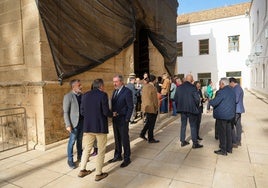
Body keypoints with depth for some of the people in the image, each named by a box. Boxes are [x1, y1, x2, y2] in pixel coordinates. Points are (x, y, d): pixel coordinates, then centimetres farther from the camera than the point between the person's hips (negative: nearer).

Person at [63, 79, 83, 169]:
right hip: (74, 123, -5)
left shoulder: (82, 95, 6)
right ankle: (70, 160, 19)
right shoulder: (68, 96, -11)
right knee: (72, 141, 4)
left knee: (80, 140, 17)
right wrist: (68, 125, -16)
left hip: (82, 121, 6)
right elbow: (65, 112, -12)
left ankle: (80, 156, 32)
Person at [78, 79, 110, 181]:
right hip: (100, 127, -5)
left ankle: (82, 170, 30)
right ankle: (98, 174, 19)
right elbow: (106, 112, -16)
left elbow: (82, 111, 6)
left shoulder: (85, 95, 3)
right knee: (101, 150, 10)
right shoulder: (103, 95, -13)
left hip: (88, 126, 5)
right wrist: (112, 114, 4)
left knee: (87, 148, 20)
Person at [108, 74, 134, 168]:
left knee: (125, 139, 5)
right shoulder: (115, 91, 11)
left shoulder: (127, 91, -13)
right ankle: (117, 156, 34)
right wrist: (112, 113, 0)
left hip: (122, 119, -7)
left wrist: (127, 119, -15)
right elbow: (113, 105, 13)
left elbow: (130, 107, -13)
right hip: (115, 119, 7)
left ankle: (127, 158, 21)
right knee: (117, 139, 18)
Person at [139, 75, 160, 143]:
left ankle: (142, 134, 21)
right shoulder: (153, 88, -19)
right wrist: (156, 107, -4)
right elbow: (155, 100, -16)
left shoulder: (145, 86, 5)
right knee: (151, 123, 5)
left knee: (148, 122, 22)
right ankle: (150, 139, 16)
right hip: (152, 108, -8)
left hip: (145, 107, 8)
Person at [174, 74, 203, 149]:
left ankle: (182, 141, 21)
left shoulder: (179, 87, 1)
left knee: (183, 125, 14)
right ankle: (195, 143, 11)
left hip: (182, 109, 5)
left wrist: (178, 107, 14)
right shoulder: (192, 87, -13)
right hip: (191, 109, -4)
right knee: (193, 126, 5)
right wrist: (196, 106, 4)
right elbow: (197, 99, -14)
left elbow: (175, 98, 5)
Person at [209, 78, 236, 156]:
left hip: (222, 116, -9)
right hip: (230, 115, 9)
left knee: (222, 133, 0)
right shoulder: (232, 91, 9)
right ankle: (229, 148, 28)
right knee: (228, 132, 17)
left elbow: (214, 102, -22)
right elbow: (233, 102, 17)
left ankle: (223, 150, 8)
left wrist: (209, 101, -3)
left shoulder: (222, 92, -19)